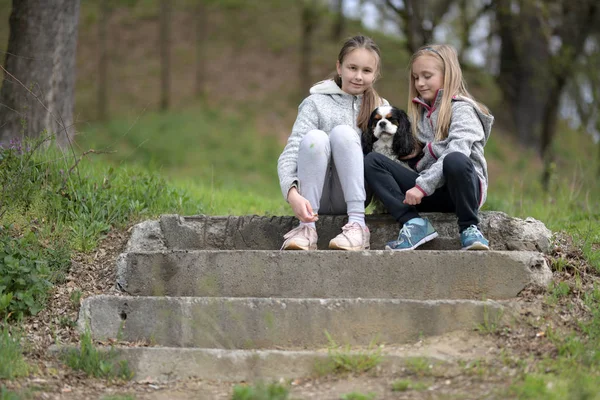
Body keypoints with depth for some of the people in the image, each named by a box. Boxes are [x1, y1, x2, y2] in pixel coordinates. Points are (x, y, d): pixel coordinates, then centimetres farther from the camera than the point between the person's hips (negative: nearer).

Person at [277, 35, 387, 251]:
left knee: (343, 132, -23)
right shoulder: (316, 103, 0)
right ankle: (307, 228, -30)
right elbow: (289, 154, -12)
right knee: (315, 137, -27)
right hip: (316, 197, -1)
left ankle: (357, 224, -33)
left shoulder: (381, 108, 9)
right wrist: (292, 193, -30)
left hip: (353, 195, 1)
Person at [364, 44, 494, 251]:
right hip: (432, 190, 6)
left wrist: (422, 186, -25)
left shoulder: (461, 109, -4)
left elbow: (456, 152, -20)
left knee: (455, 161, -40)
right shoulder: (422, 111, 19)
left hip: (461, 186, -6)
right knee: (371, 161, -7)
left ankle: (469, 228, -18)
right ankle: (413, 222, -23)